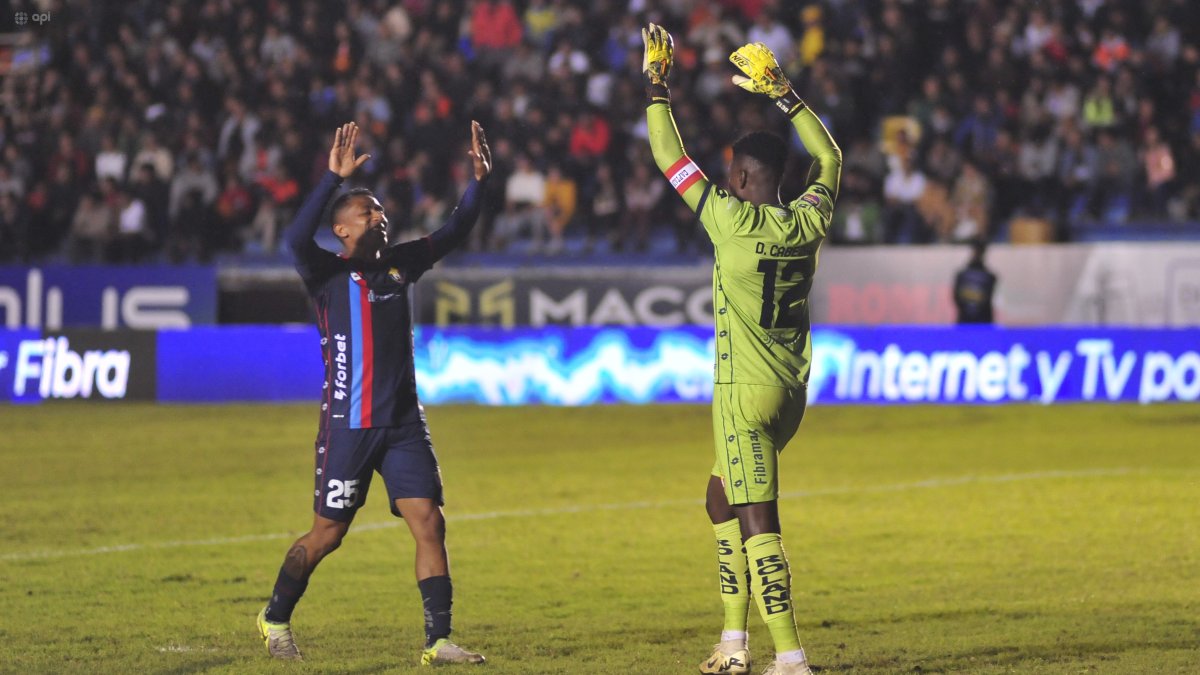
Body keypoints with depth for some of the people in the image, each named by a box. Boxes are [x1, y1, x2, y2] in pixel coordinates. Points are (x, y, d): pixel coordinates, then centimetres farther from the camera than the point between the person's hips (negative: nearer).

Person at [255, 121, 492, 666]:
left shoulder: (399, 266, 11)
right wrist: (334, 180, -32)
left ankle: (437, 641, -5)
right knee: (327, 534, 2)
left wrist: (479, 180, 0)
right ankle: (275, 618, 24)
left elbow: (453, 233, 15)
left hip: (404, 424, 5)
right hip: (347, 425, -5)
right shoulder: (329, 273, -5)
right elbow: (297, 238, -25)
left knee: (429, 523, -6)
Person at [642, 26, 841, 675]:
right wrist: (780, 91, 26)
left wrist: (656, 83, 5)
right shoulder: (808, 222, 3)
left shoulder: (734, 223, -13)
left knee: (758, 523, -10)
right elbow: (829, 157, 23)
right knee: (722, 499, 22)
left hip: (745, 394, -8)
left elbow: (671, 160, -5)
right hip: (791, 391, 8)